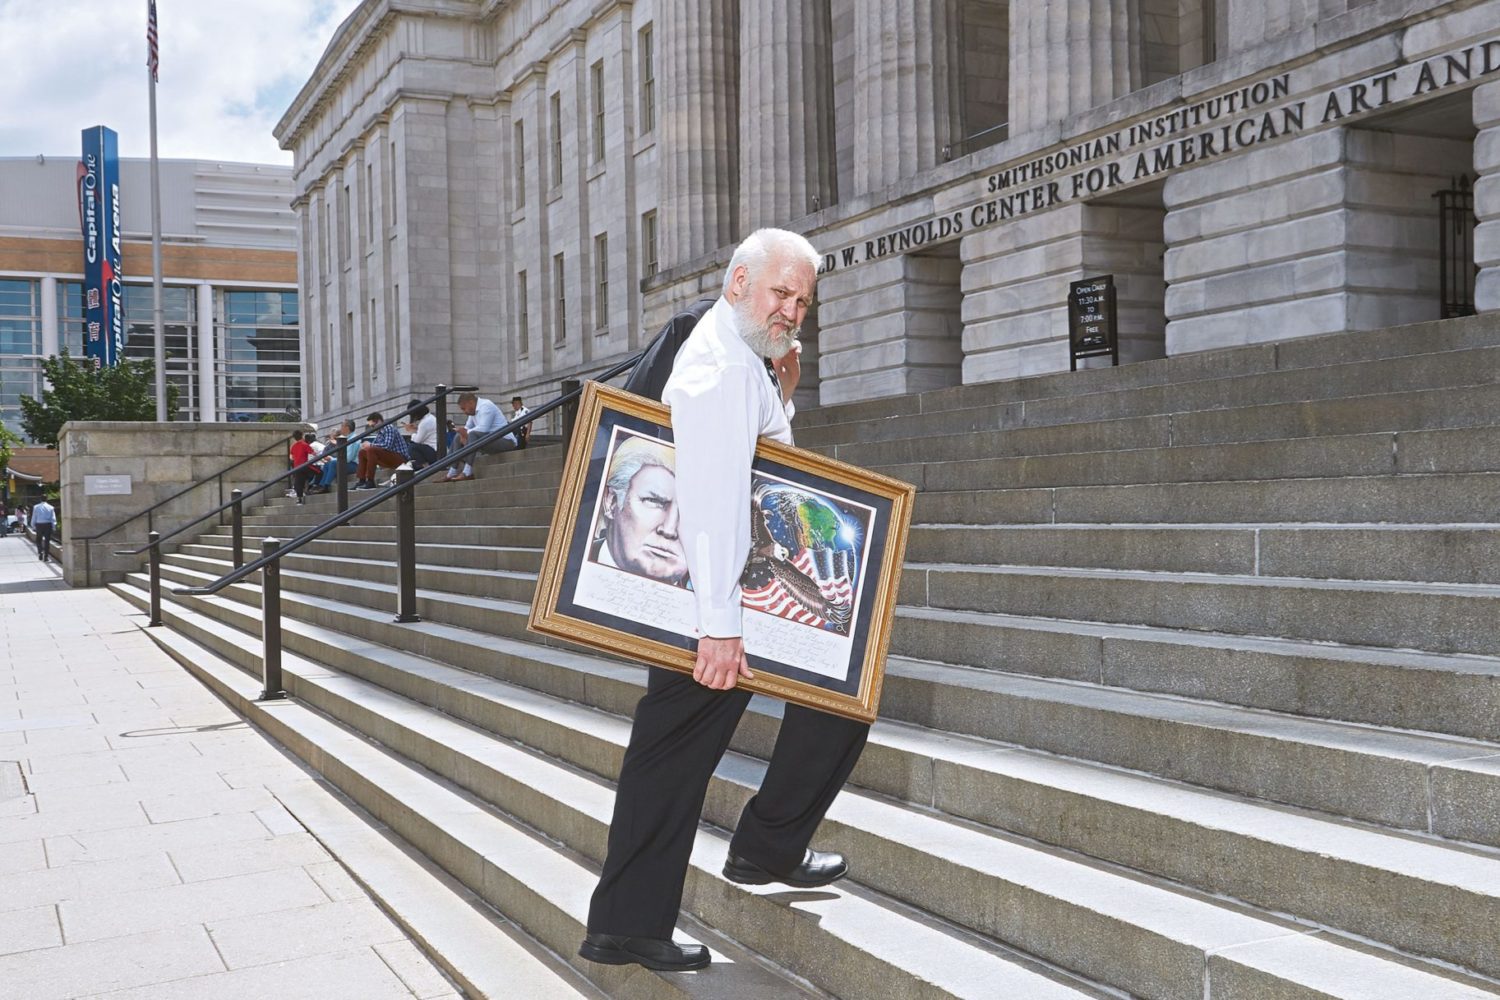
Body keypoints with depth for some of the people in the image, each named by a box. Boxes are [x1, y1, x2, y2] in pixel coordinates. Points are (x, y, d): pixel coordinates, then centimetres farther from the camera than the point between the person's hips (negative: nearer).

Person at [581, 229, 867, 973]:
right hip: (723, 595, -10)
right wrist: (720, 625, -31)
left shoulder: (741, 360, 16)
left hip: (688, 598, 10)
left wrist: (780, 401, 5)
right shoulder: (725, 365, -18)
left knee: (667, 756, 10)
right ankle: (766, 850, 13)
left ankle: (625, 925, 16)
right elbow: (714, 498, -27)